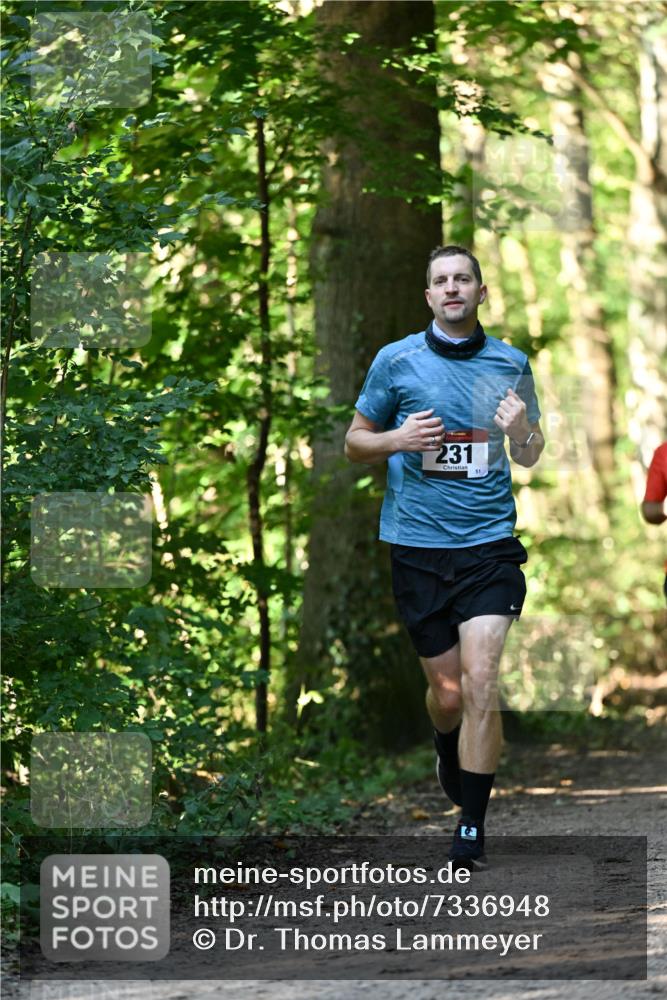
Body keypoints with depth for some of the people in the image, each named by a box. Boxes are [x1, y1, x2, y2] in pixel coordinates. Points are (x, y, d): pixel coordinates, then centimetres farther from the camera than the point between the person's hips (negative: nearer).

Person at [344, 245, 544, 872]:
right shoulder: (396, 361, 2)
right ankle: (447, 750, 44)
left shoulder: (510, 364, 6)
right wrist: (397, 439, -11)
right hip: (418, 546, 0)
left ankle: (471, 830, -7)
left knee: (479, 681, -14)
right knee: (447, 690, 7)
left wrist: (522, 432, -8)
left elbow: (530, 457, 16)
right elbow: (354, 442, 10)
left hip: (489, 544, 0)